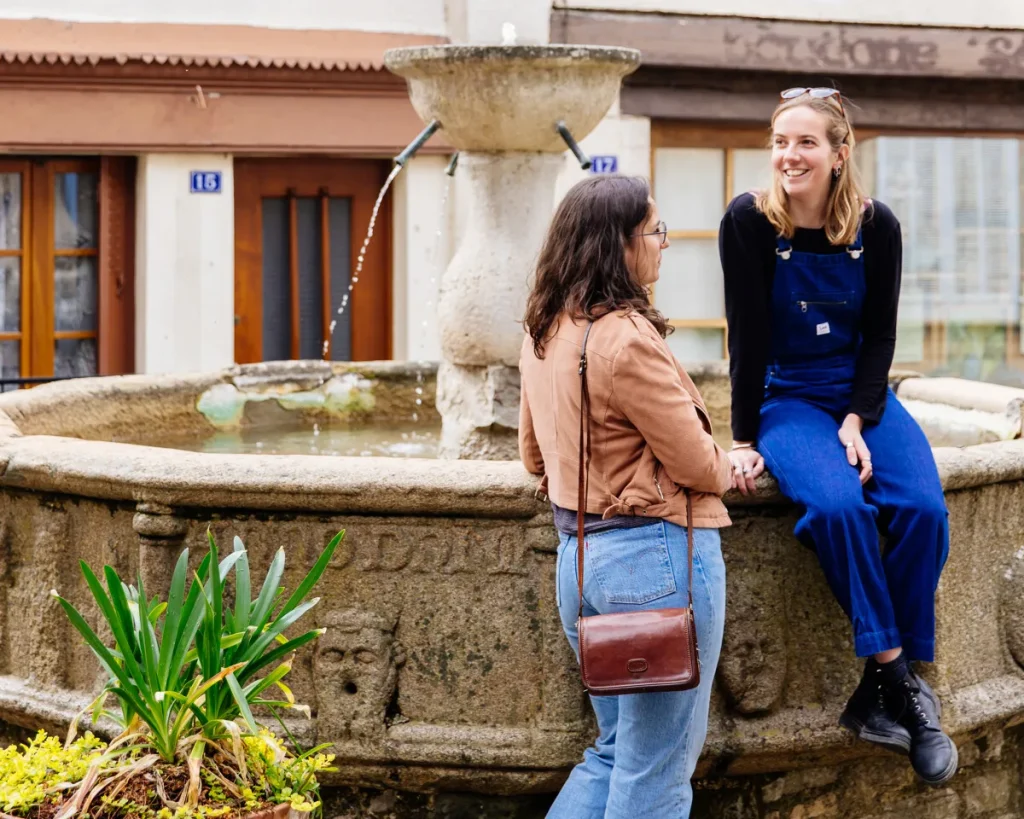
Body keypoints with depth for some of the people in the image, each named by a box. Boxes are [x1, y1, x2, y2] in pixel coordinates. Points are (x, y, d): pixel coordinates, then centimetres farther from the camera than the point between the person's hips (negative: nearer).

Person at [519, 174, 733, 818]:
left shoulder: (544, 334, 9)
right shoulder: (626, 337, -18)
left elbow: (536, 453, 21)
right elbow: (696, 463, -14)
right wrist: (727, 470, 7)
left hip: (577, 553, 9)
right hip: (656, 554, -9)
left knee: (615, 753, 20)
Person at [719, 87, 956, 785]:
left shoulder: (876, 226, -3)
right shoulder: (749, 223, -9)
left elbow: (879, 336, 1)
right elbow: (748, 337, -7)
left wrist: (858, 420, -12)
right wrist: (744, 440, -9)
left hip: (866, 397, 3)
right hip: (787, 400, -2)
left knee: (922, 507, -25)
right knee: (837, 504, -32)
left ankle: (880, 695, -16)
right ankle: (902, 684, -23)